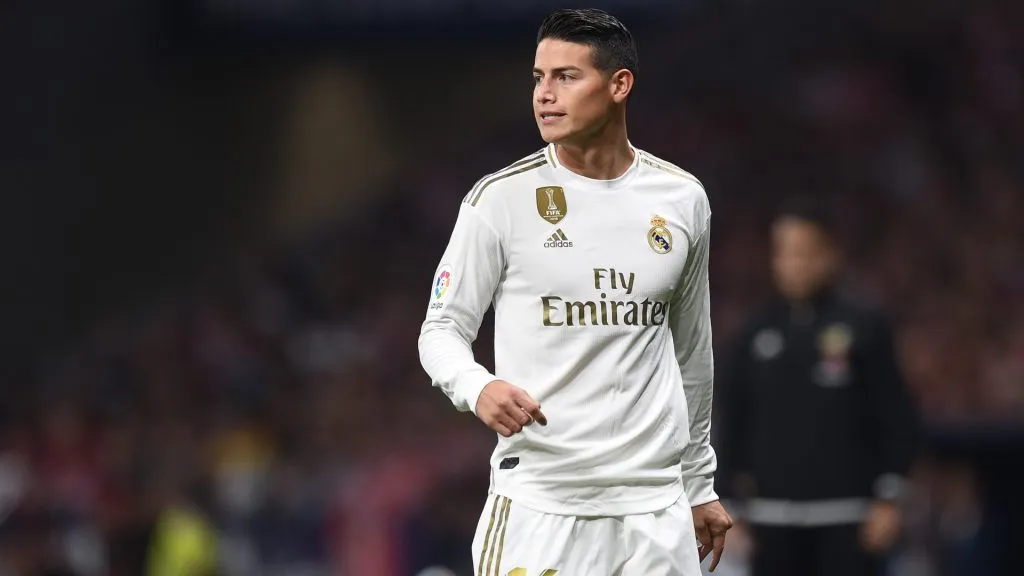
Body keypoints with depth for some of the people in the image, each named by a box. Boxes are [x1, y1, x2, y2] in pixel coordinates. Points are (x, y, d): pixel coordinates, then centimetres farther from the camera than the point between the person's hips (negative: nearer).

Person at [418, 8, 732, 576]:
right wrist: (478, 387, -22)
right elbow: (441, 328, 0)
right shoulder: (500, 198, -3)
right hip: (536, 503, -3)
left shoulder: (682, 200, 8)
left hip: (653, 508, 3)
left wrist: (699, 485, 20)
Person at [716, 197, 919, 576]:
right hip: (775, 519, 3)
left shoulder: (865, 329, 0)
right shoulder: (756, 335, 7)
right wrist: (733, 506, 6)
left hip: (847, 516, -3)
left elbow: (896, 418, 0)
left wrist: (888, 500, -5)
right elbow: (732, 421, 11)